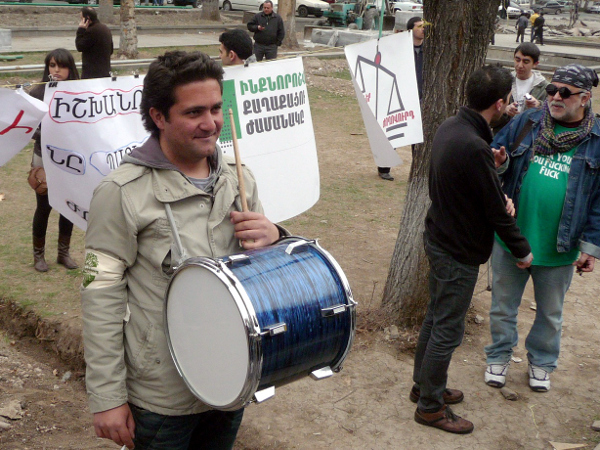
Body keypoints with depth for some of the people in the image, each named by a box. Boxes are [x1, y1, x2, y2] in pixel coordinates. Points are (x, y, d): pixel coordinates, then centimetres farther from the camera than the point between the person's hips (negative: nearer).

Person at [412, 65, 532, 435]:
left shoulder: (450, 127, 0)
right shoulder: (474, 147, -30)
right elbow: (496, 211, -19)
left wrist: (501, 198, -7)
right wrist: (522, 250, -5)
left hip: (439, 238, 10)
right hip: (460, 252, -10)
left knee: (436, 318, 22)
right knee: (448, 330, 5)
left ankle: (424, 386, 38)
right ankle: (430, 406, 19)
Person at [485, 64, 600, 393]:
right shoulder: (526, 123, -2)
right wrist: (498, 165, -19)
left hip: (560, 248, -1)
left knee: (550, 312, 18)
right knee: (503, 304, 16)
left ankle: (541, 362, 40)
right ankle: (499, 356, 37)